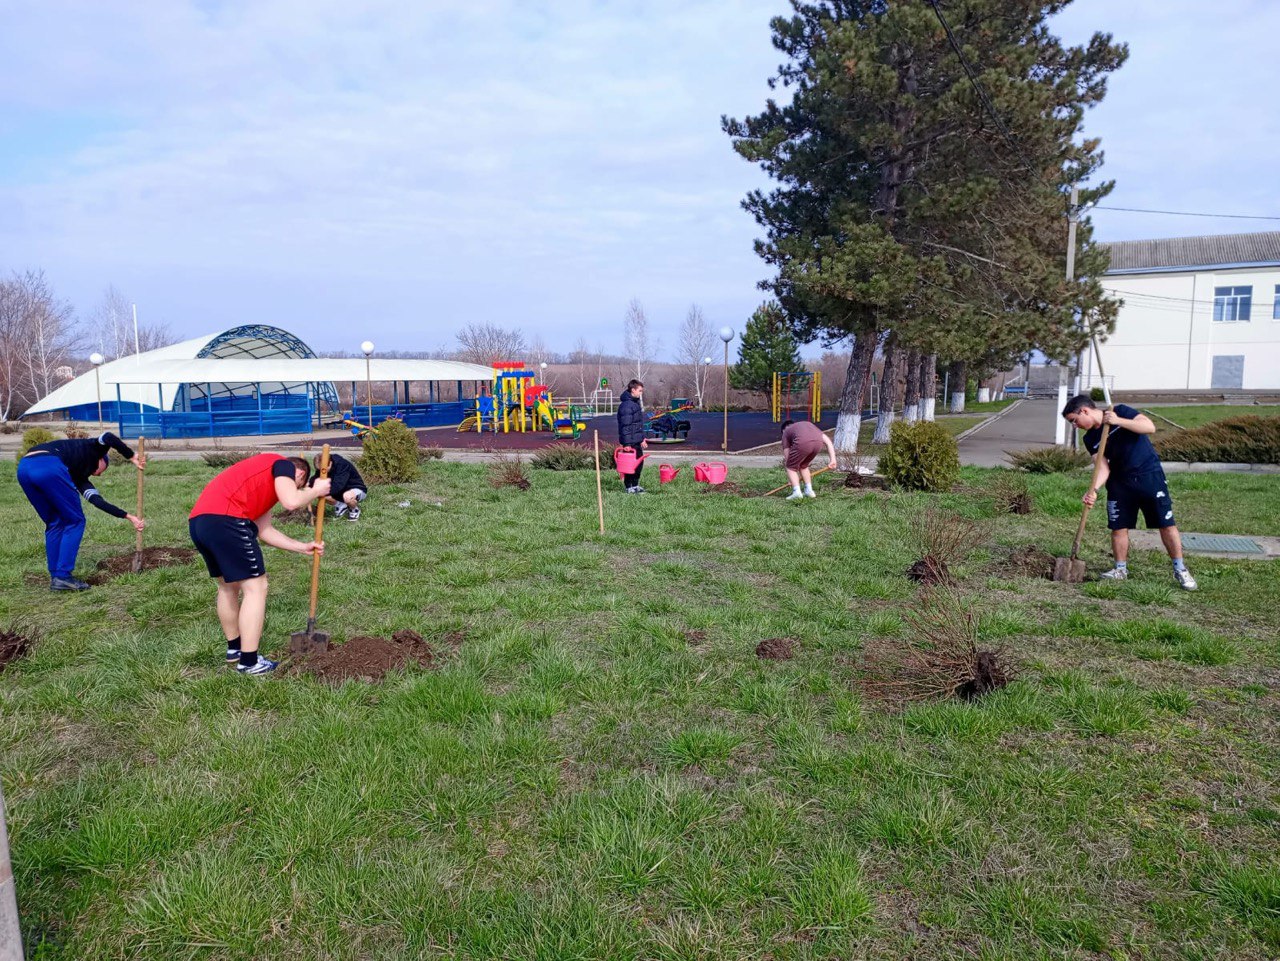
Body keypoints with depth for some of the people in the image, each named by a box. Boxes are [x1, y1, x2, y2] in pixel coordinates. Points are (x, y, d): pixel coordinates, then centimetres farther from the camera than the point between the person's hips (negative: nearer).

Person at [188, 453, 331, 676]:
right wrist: (316, 491, 8)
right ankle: (249, 662, 4)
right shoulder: (283, 464, 8)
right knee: (255, 587, 0)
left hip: (197, 521, 10)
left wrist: (302, 547, 30)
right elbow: (291, 502, -11)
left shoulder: (264, 482, 32)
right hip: (225, 519, -10)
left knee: (228, 585, 25)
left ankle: (234, 648, 39)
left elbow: (264, 531, 28)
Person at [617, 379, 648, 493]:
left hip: (637, 440, 10)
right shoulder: (626, 405, -17)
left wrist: (642, 439, 22)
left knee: (639, 463, 15)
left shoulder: (635, 402, 15)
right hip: (630, 441, -10)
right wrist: (627, 443, -24)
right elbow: (625, 426, -21)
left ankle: (635, 485, 25)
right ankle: (629, 487, 5)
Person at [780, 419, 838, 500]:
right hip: (818, 442, 4)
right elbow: (827, 441, 29)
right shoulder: (808, 424, 43)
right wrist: (833, 460, 23)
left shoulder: (786, 432, 33)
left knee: (791, 467, 18)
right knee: (803, 465, 29)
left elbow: (787, 457, 30)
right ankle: (809, 490, 25)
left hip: (802, 443, -4)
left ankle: (796, 491, 3)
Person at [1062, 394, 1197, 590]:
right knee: (1118, 526, 4)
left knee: (1166, 524, -2)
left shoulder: (1120, 411, -9)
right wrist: (1093, 489, -22)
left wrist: (1119, 421, -30)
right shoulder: (1090, 438, 2)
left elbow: (1150, 427, -20)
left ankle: (1180, 569, 10)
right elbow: (1103, 466, -6)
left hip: (1150, 475, -4)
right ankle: (1121, 569, 19)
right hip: (1120, 482, 5)